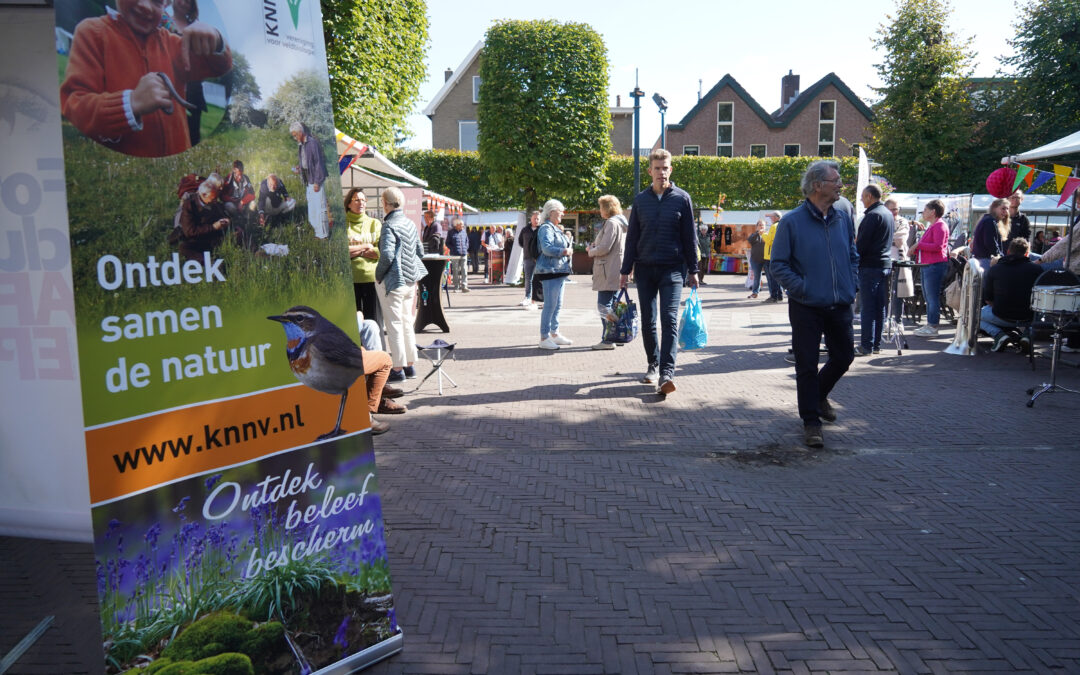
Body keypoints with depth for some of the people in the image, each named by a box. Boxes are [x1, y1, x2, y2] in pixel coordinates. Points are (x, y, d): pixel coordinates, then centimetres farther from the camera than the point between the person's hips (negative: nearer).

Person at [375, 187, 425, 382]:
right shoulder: (410, 223, 10)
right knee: (407, 322, 15)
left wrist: (378, 274, -10)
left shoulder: (389, 226, -15)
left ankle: (398, 369, 1)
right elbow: (420, 252, 15)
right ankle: (409, 365, 21)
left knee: (394, 324, -2)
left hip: (393, 281, -8)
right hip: (410, 280, 8)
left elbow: (387, 255, -24)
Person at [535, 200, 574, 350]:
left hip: (559, 271, 10)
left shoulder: (556, 228, 21)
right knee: (550, 305, -10)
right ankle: (544, 338, -7)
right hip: (550, 270, -10)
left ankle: (555, 334, 21)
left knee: (557, 304, 13)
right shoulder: (546, 228, -11)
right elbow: (547, 248, -23)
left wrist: (567, 240, 15)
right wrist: (564, 251, -17)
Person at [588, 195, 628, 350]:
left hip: (608, 271, -10)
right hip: (617, 270, 10)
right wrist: (594, 246, 14)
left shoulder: (611, 223, -13)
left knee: (604, 305, -8)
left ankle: (608, 340, -9)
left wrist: (591, 252, -1)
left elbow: (605, 248, -19)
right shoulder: (621, 223, 18)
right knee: (613, 305, 16)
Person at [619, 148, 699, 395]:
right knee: (648, 321, 7)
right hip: (645, 268, 3)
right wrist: (626, 270, 7)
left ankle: (667, 373, -18)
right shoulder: (640, 199, 8)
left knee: (669, 319, -13)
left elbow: (689, 236, 5)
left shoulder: (682, 198, 2)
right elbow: (632, 237, 10)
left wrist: (693, 270, 3)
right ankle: (653, 364, 23)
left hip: (672, 268, -3)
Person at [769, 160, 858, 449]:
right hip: (806, 308, -5)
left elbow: (853, 256, 19)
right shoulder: (792, 221, -9)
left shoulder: (843, 218, 7)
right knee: (807, 365, 1)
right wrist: (802, 289, -14)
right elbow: (778, 264, -7)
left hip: (840, 306, 5)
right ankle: (811, 420, 14)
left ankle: (819, 395, 41)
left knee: (844, 356, 14)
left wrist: (852, 285, 6)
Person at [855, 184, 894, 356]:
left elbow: (862, 243, -17)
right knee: (879, 307, 11)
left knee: (867, 307, -6)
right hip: (886, 264, 9)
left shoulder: (872, 215, -14)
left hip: (870, 266, -9)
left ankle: (866, 345, -4)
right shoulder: (888, 213, 16)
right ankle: (876, 344, 16)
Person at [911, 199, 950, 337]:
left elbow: (938, 246, -20)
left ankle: (933, 327, -5)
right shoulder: (932, 226, 23)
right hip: (927, 264, 11)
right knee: (927, 297, 14)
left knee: (932, 297, -8)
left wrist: (918, 245, -15)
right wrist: (916, 249, 13)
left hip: (935, 265, -11)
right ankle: (929, 325, 20)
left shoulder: (940, 225, -10)